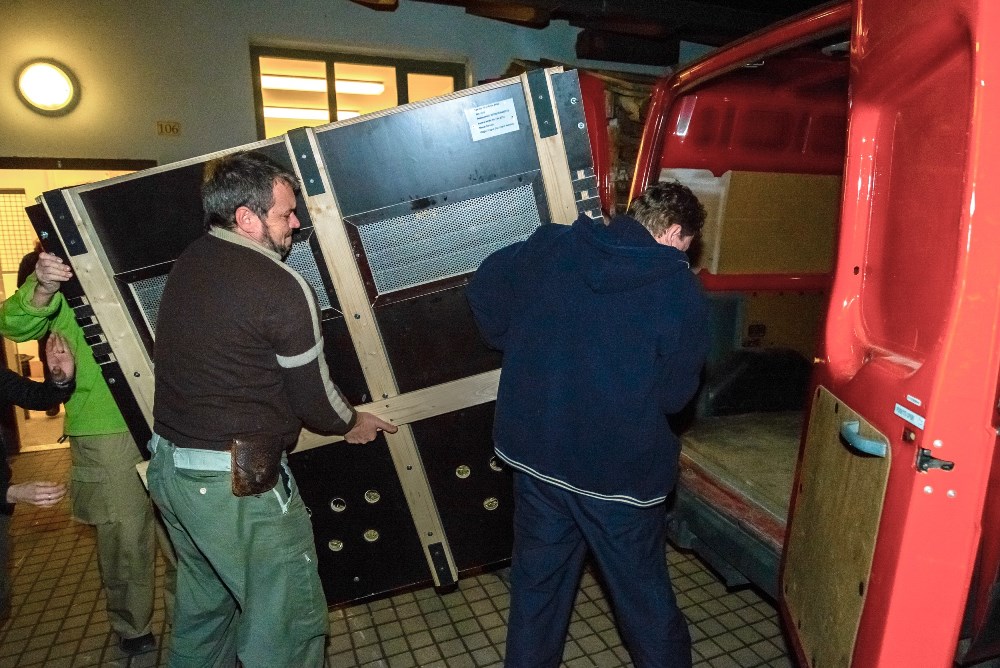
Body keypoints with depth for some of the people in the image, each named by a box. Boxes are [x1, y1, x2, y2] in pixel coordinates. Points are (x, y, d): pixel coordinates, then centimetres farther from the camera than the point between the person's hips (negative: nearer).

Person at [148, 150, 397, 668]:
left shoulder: (186, 263, 4)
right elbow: (312, 396, -10)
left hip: (168, 464, 9)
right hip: (235, 481, -8)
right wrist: (352, 423, 11)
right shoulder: (280, 286, -18)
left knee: (204, 606, 27)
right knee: (289, 623, 7)